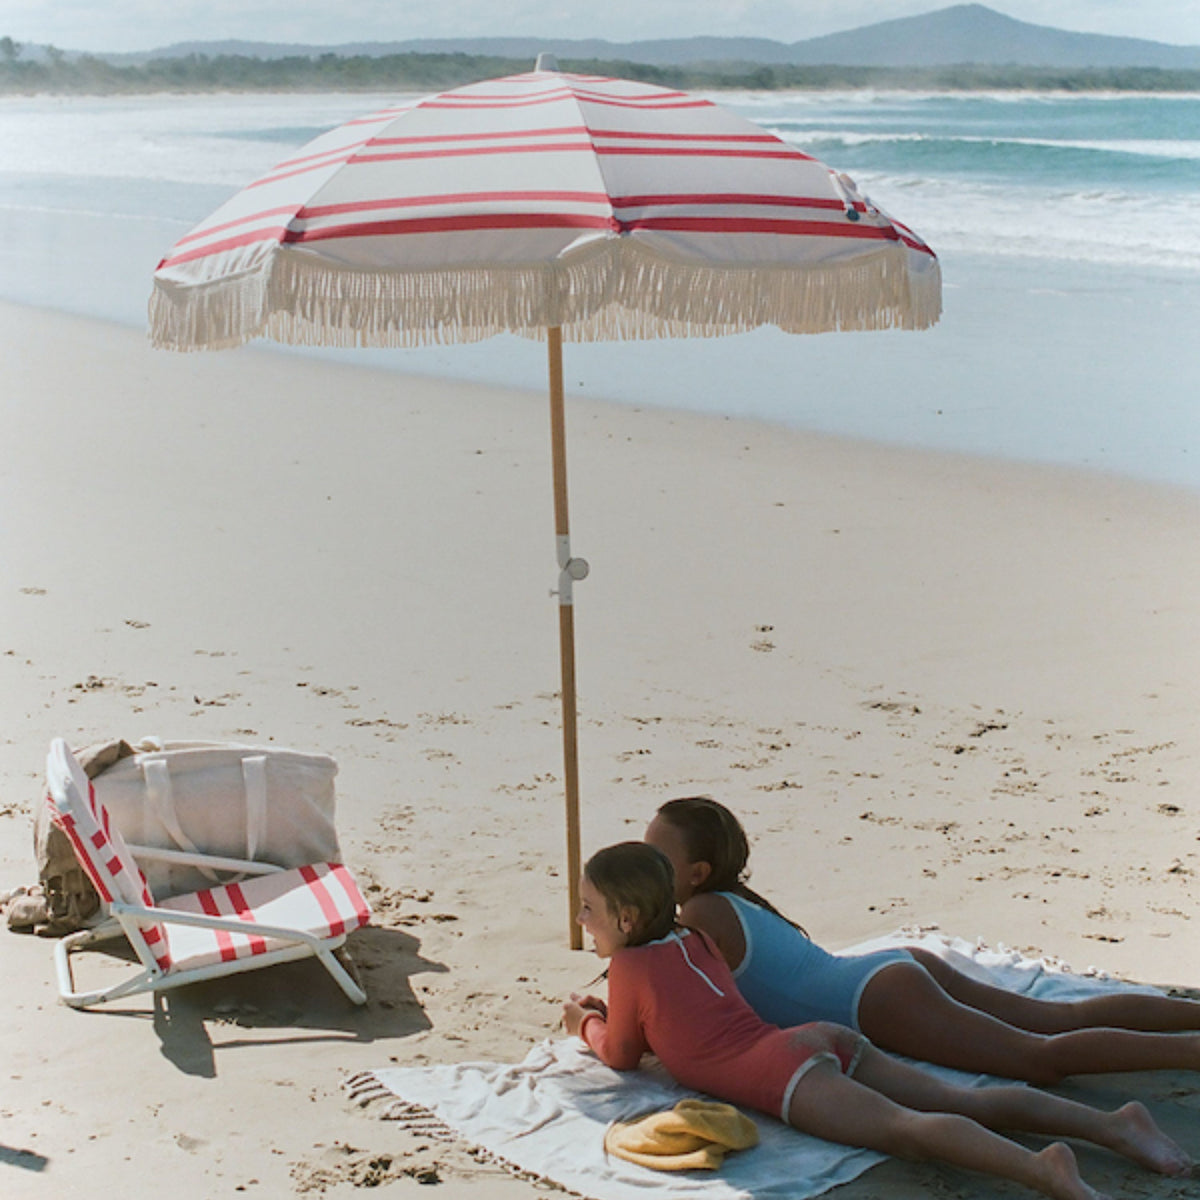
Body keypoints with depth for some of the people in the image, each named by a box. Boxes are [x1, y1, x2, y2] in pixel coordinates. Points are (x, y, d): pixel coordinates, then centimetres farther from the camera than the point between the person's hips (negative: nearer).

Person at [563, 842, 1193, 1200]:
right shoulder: (693, 941, 30)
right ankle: (1114, 1123, -16)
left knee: (905, 1129, -30)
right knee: (966, 1101, -3)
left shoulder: (629, 965, 7)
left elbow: (621, 1054, 15)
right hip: (824, 1040, 8)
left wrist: (586, 1023, 33)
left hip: (782, 1073, -8)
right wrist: (610, 1010, 42)